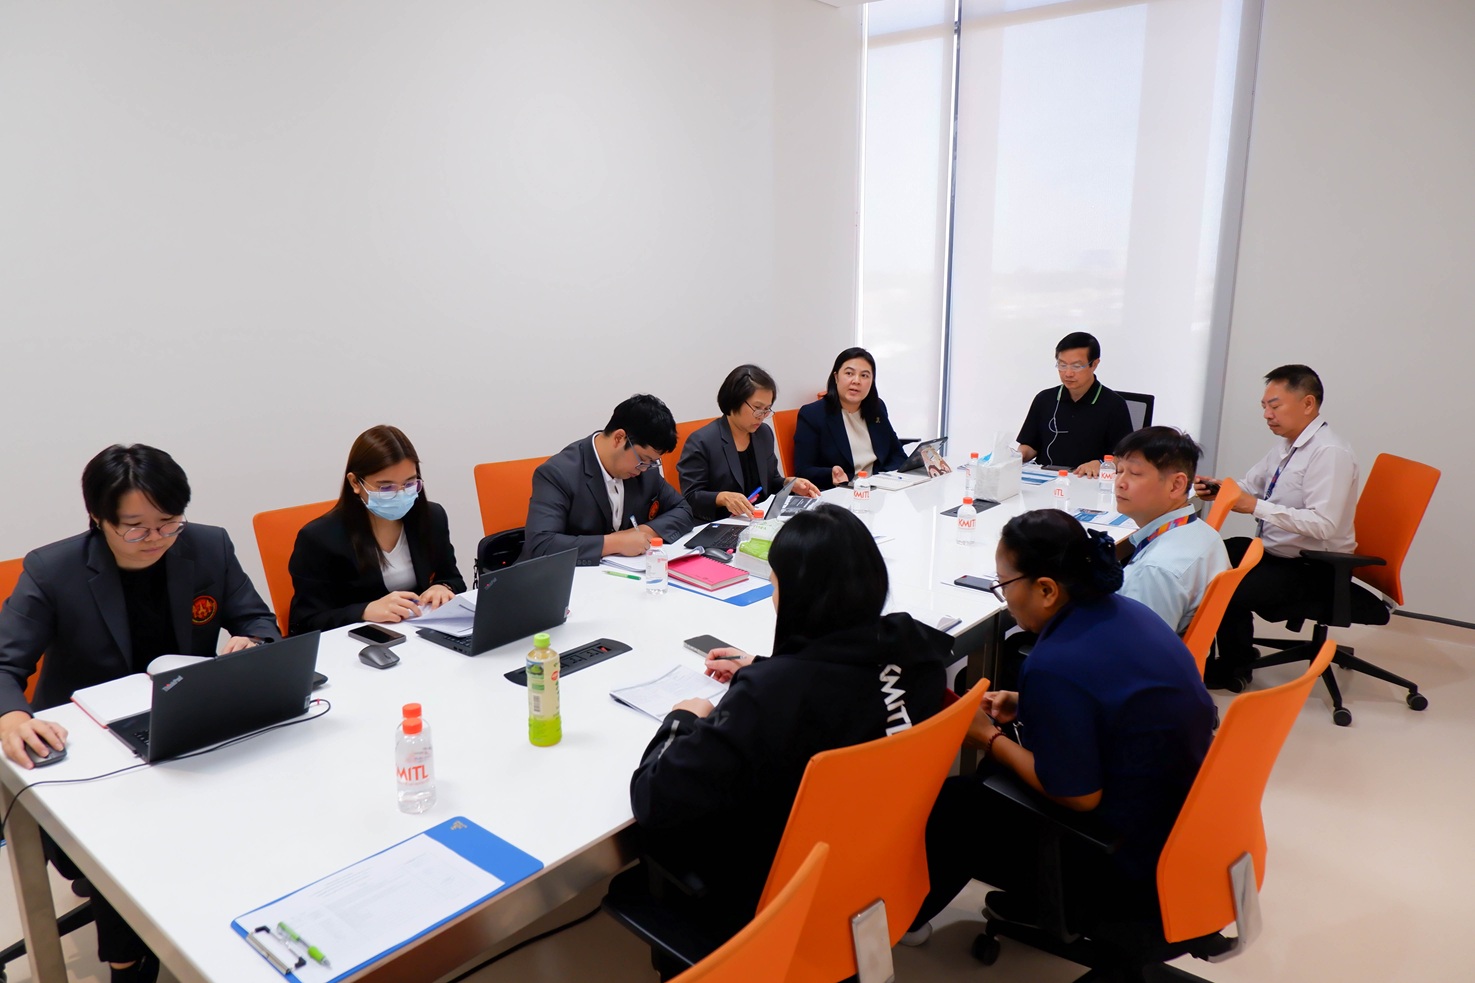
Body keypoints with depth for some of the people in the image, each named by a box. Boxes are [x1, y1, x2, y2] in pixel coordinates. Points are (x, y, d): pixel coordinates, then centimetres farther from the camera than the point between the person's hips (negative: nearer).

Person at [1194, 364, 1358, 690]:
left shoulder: (1330, 453, -20)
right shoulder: (1285, 444, 7)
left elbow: (1324, 524, -29)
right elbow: (1250, 487, 15)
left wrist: (1255, 507, -31)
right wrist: (1220, 492, -6)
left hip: (1311, 569, -9)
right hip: (1272, 551, 9)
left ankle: (1233, 670, 4)